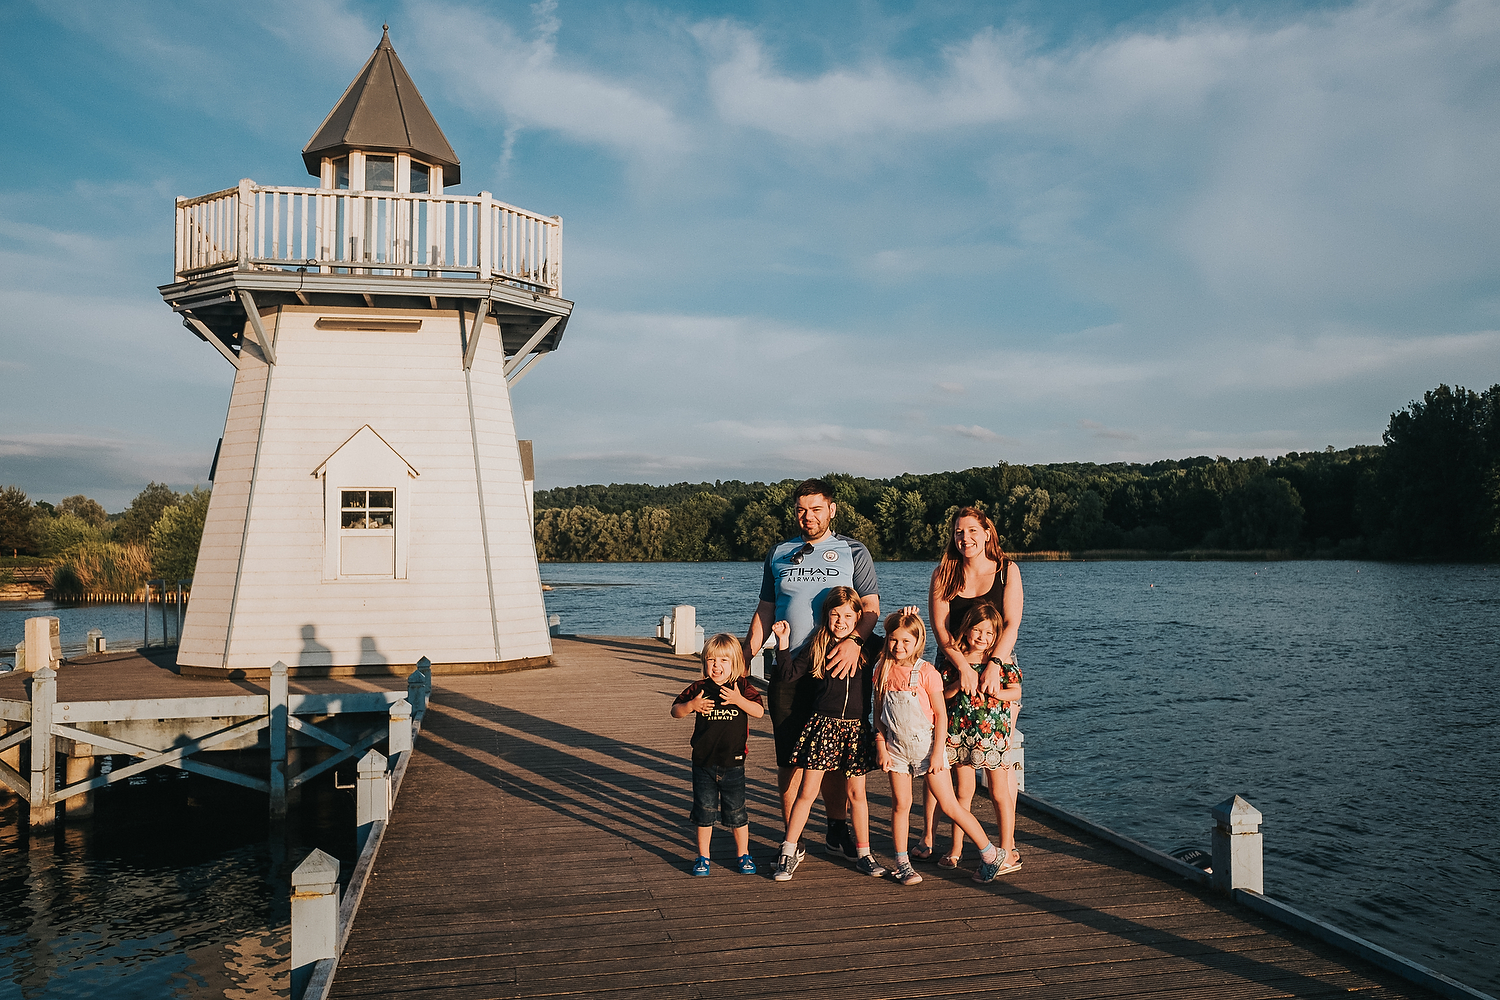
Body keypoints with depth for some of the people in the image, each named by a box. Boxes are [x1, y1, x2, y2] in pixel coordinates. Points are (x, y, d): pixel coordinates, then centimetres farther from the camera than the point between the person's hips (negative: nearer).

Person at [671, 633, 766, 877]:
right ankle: (703, 857, 24)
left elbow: (759, 711, -15)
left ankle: (743, 855, 27)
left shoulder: (742, 687, -4)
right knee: (704, 811, 9)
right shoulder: (699, 689, -2)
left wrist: (739, 700, -31)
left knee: (736, 812, 8)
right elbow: (675, 711, 0)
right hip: (703, 762, 1)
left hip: (733, 763, -1)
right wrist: (691, 705, -20)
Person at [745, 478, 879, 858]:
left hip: (837, 668, -1)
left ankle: (837, 829, 24)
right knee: (789, 758, 2)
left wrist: (854, 641, -20)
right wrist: (744, 658, 8)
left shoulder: (853, 552, 6)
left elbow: (870, 606, -1)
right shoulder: (778, 554, 13)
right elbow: (765, 611, 16)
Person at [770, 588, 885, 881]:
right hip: (823, 725, -1)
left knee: (856, 793, 10)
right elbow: (791, 672, 3)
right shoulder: (818, 645, 1)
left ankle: (863, 853, 25)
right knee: (806, 792, 1)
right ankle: (789, 851, 12)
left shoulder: (869, 645, 2)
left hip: (857, 728, 1)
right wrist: (783, 641, -8)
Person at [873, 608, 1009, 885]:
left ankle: (990, 853, 13)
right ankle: (902, 864, 19)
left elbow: (941, 716, -9)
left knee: (950, 806, 0)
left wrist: (937, 752, -11)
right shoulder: (883, 670, -1)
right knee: (900, 804, 5)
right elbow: (878, 713, 6)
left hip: (926, 745, -3)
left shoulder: (926, 671, -12)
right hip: (896, 747, 3)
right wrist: (881, 747, 0)